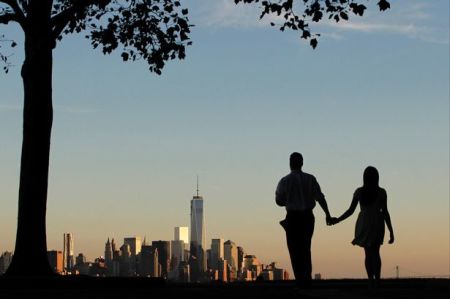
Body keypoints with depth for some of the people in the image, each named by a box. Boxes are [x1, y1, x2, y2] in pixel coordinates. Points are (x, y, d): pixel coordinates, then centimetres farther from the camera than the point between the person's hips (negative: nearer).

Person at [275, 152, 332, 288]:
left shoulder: (285, 181, -8)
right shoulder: (310, 179, -2)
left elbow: (279, 201, -1)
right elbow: (320, 198, -4)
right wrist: (327, 214, 2)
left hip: (293, 217, -3)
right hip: (308, 217, 3)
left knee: (295, 250, 5)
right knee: (305, 249, 17)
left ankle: (301, 281, -1)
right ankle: (307, 280, 14)